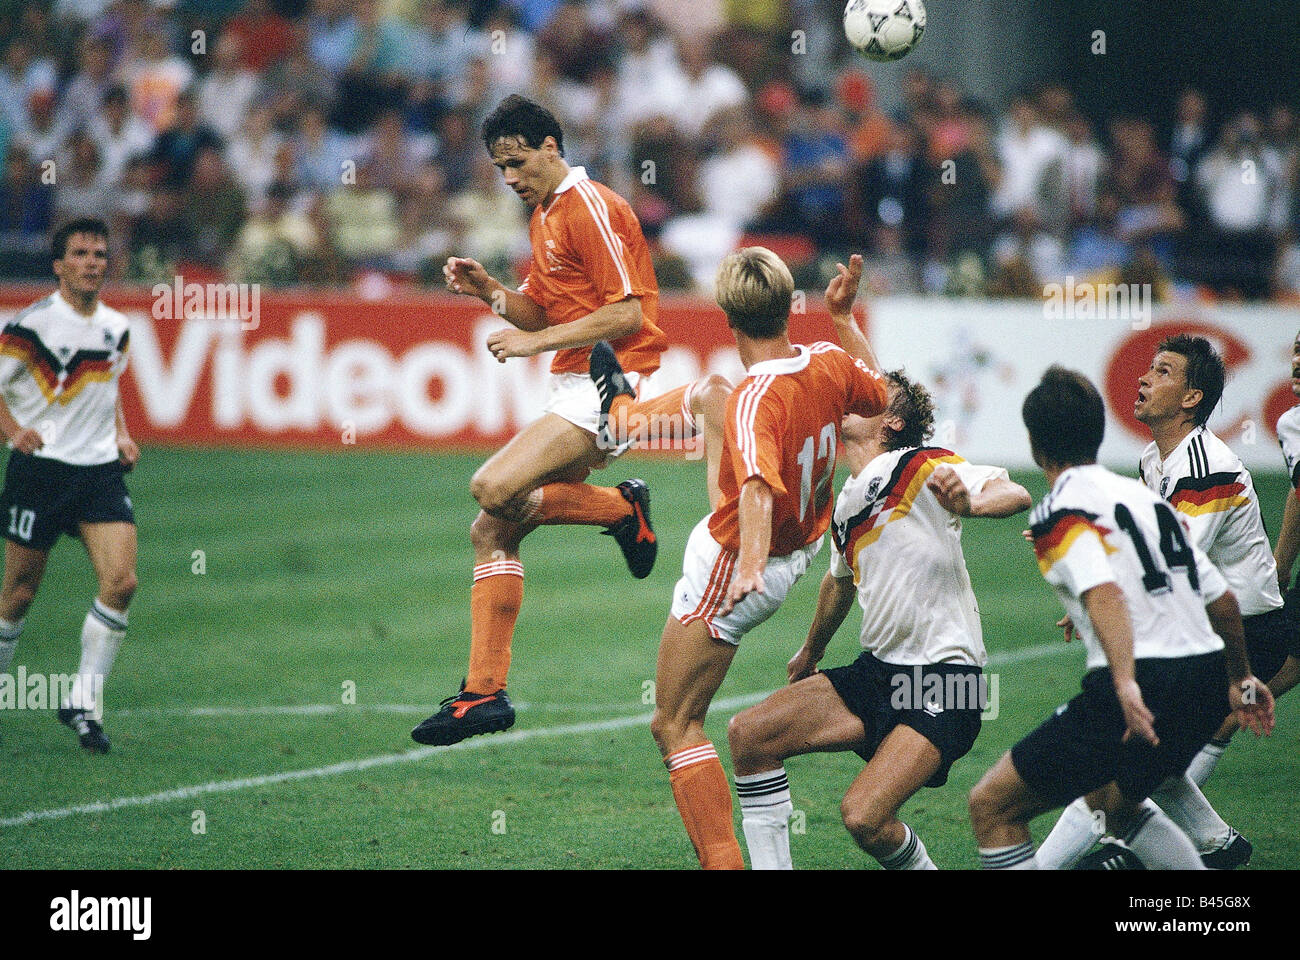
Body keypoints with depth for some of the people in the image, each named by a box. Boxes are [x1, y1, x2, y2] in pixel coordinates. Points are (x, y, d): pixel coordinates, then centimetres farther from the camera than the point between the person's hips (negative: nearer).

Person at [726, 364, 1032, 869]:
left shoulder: (920, 467, -10)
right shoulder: (846, 506, 15)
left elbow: (1016, 494, -24)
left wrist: (970, 503, -45)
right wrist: (811, 651, 49)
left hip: (943, 678, -8)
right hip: (877, 671, 8)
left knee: (863, 816, -22)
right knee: (748, 733, -4)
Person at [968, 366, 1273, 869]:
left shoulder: (1061, 511, -5)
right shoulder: (1144, 495, 18)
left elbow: (1105, 592, -23)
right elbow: (1222, 599, 21)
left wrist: (1126, 683, -35)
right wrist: (1241, 680, 36)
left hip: (1139, 690, -8)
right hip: (1206, 685, 8)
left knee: (991, 806, 0)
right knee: (1114, 800, 34)